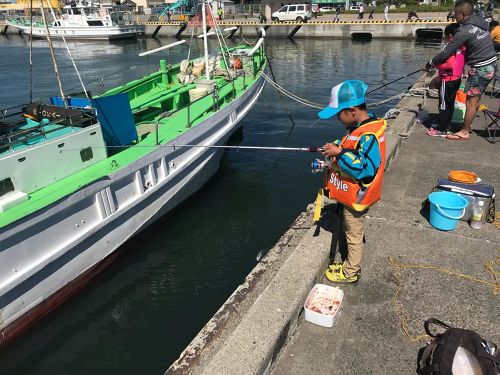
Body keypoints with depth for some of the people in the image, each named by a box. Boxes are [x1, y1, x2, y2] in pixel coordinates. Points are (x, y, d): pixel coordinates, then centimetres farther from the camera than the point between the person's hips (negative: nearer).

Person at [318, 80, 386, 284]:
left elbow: (365, 169, -32)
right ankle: (351, 264, 42)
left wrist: (340, 153, -30)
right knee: (350, 230, 24)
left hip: (356, 197, -9)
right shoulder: (357, 128, 2)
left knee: (354, 235, 10)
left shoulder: (369, 135, -28)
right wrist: (336, 148, -2)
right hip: (350, 194, 9)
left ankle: (350, 272, 28)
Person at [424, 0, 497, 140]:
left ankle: (464, 132, 0)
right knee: (475, 98, 18)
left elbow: (446, 52, -17)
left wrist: (430, 64, -6)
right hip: (491, 65, 9)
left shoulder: (465, 31, -19)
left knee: (471, 100, -4)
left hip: (480, 69, -9)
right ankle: (468, 124, 29)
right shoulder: (480, 23, 8)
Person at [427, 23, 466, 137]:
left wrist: (435, 64, -16)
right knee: (450, 103, 18)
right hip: (457, 79, 9)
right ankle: (447, 124, 29)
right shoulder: (462, 47, 7)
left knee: (444, 104, -4)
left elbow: (449, 64, -28)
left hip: (447, 80, -9)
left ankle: (442, 129, -1)